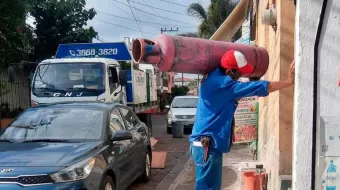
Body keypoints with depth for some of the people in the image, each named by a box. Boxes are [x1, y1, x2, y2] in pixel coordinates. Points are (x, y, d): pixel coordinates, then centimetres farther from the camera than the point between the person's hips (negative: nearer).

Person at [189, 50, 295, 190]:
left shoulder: (214, 79, 12)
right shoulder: (222, 84, -18)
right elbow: (259, 88, -18)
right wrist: (289, 81, -11)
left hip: (206, 143, 10)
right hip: (207, 145, -10)